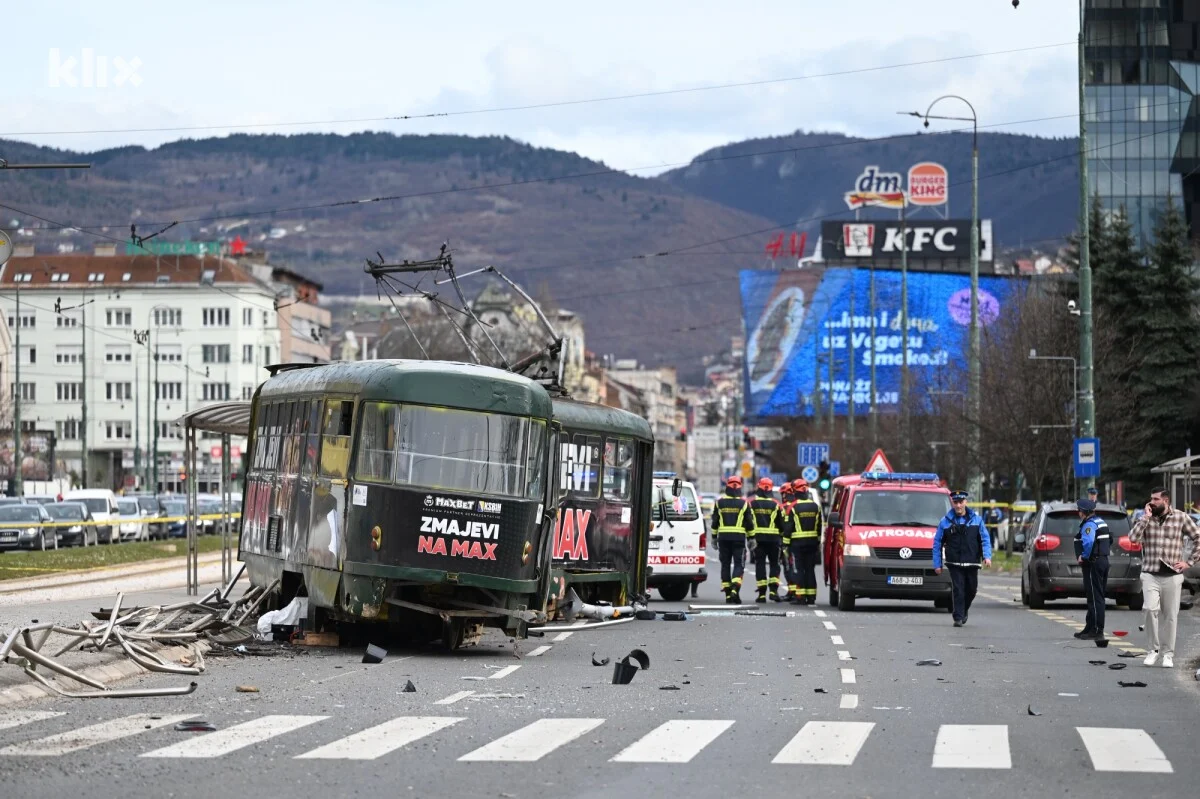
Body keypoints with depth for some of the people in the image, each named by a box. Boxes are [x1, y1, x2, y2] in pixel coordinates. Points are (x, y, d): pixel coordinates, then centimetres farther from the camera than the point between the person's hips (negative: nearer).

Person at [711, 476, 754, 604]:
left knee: (725, 565, 8)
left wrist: (714, 537, 14)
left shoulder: (720, 502, 4)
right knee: (739, 564, 0)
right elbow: (749, 522, 0)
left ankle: (728, 594, 7)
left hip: (723, 537, 2)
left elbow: (715, 521, 6)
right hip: (739, 537, -2)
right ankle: (735, 590, -21)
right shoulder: (744, 503, -1)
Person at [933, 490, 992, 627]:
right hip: (954, 564, -2)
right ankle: (958, 618, -5)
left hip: (972, 563, 2)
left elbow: (985, 539, 7)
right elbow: (937, 543, 6)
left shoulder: (976, 519, 7)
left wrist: (987, 556, -9)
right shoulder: (945, 521, 3)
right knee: (958, 590, -9)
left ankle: (964, 611, 36)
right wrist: (937, 564, 0)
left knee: (971, 589, 11)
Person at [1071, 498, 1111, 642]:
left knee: (1095, 598, -8)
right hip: (1103, 560, 10)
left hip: (1093, 564, -10)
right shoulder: (1101, 522, 16)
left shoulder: (1089, 524, -16)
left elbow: (1088, 542, -33)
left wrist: (1084, 557, -21)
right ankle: (1090, 629, 22)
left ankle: (1097, 632, -8)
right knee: (1095, 598, 15)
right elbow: (1109, 540, 26)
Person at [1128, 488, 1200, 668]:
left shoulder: (1181, 517, 2)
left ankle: (1168, 654, 14)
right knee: (1151, 609, -17)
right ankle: (1153, 649, -3)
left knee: (1170, 616, 4)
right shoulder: (1146, 518, 7)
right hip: (1150, 574, 0)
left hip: (1172, 575, 0)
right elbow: (1133, 537, -7)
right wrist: (1146, 517, -9)